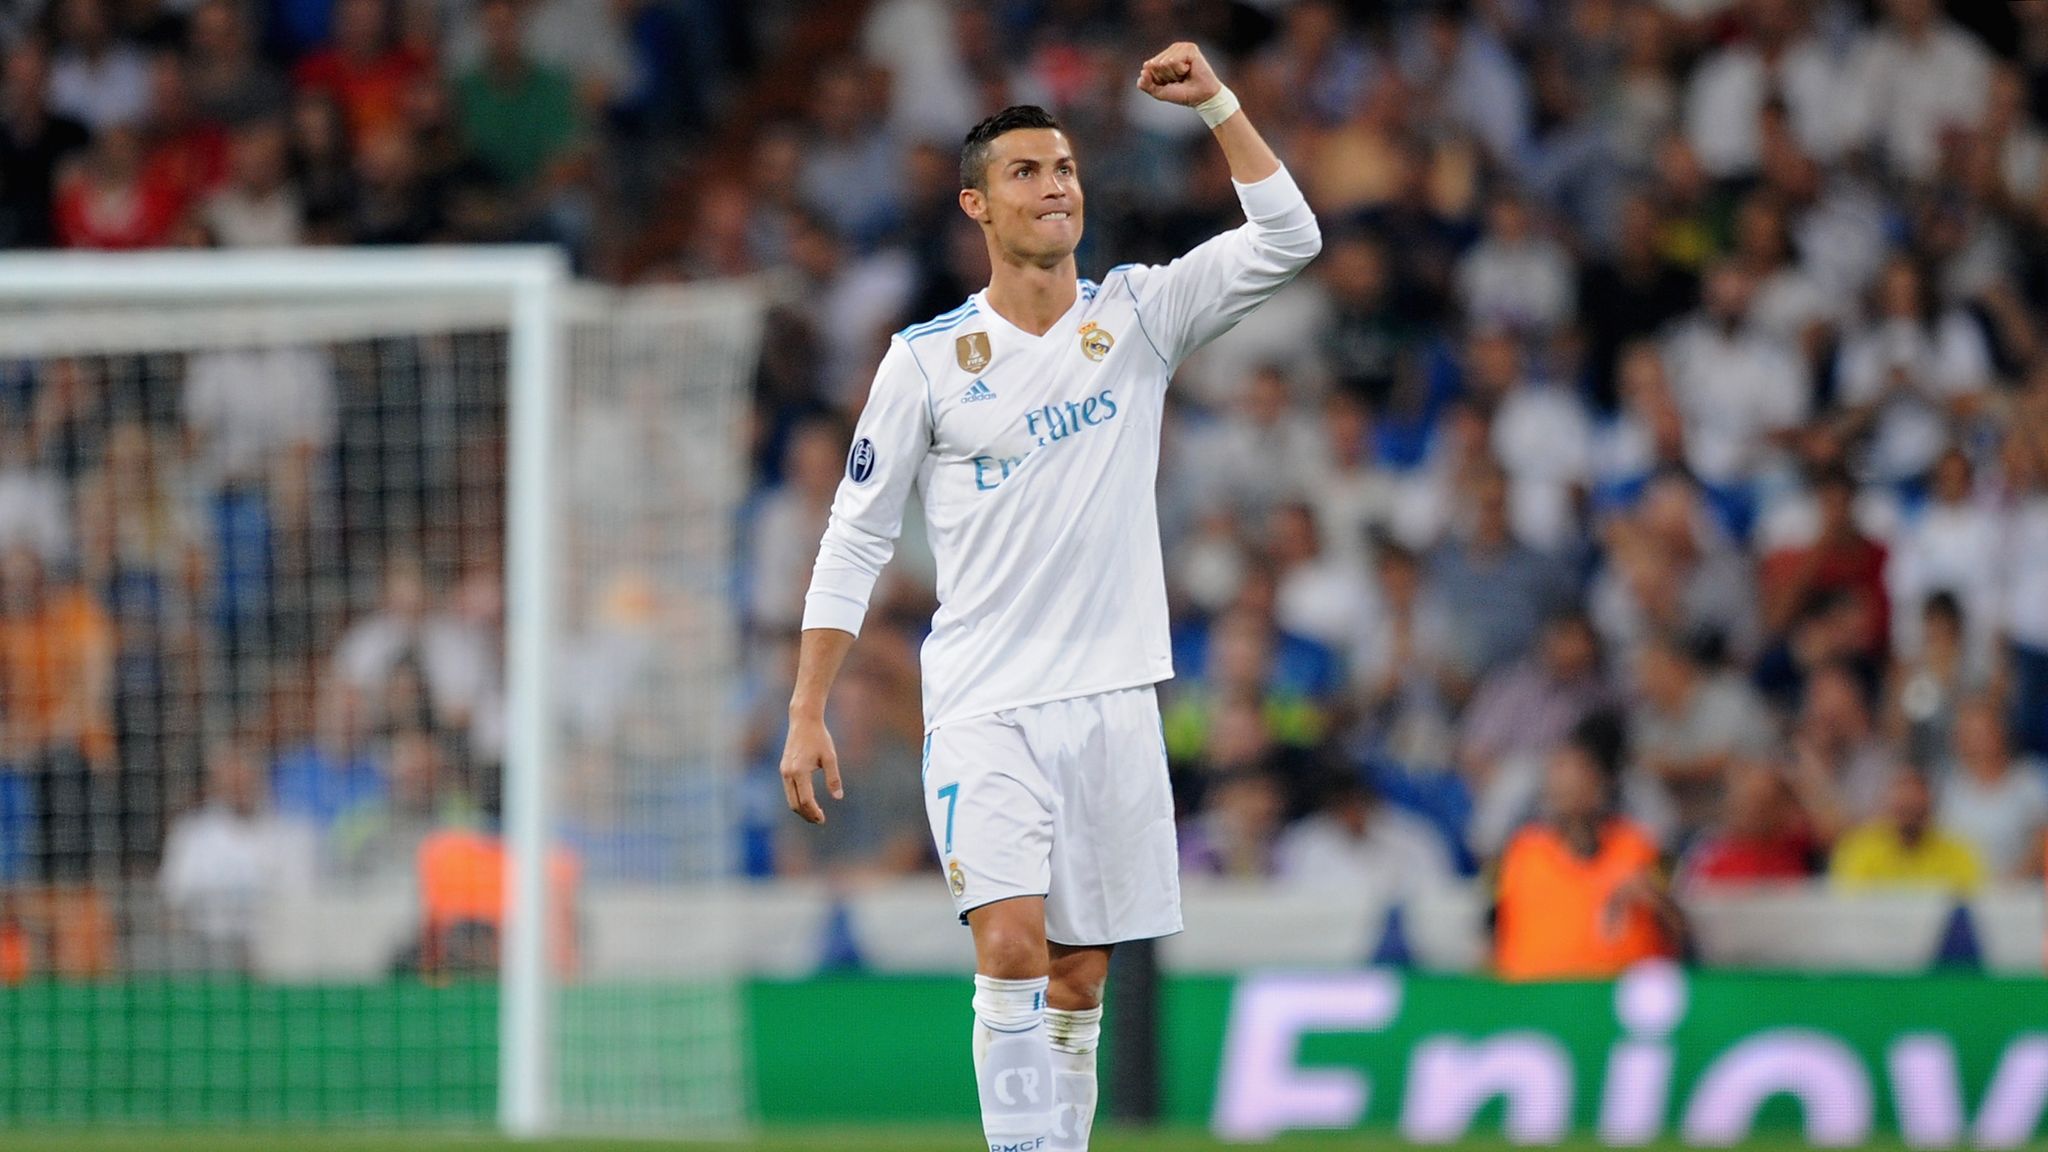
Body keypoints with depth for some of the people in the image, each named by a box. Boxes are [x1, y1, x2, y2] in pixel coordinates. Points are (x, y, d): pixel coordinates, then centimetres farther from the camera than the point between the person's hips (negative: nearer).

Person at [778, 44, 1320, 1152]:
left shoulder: (1138, 316, 6)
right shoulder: (927, 358, 1)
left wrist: (1215, 102, -13)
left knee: (1076, 980, 6)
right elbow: (854, 540, 4)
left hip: (1111, 702, 3)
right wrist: (807, 711, 0)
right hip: (982, 708, -3)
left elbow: (1286, 240, -5)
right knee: (1012, 948, -19)